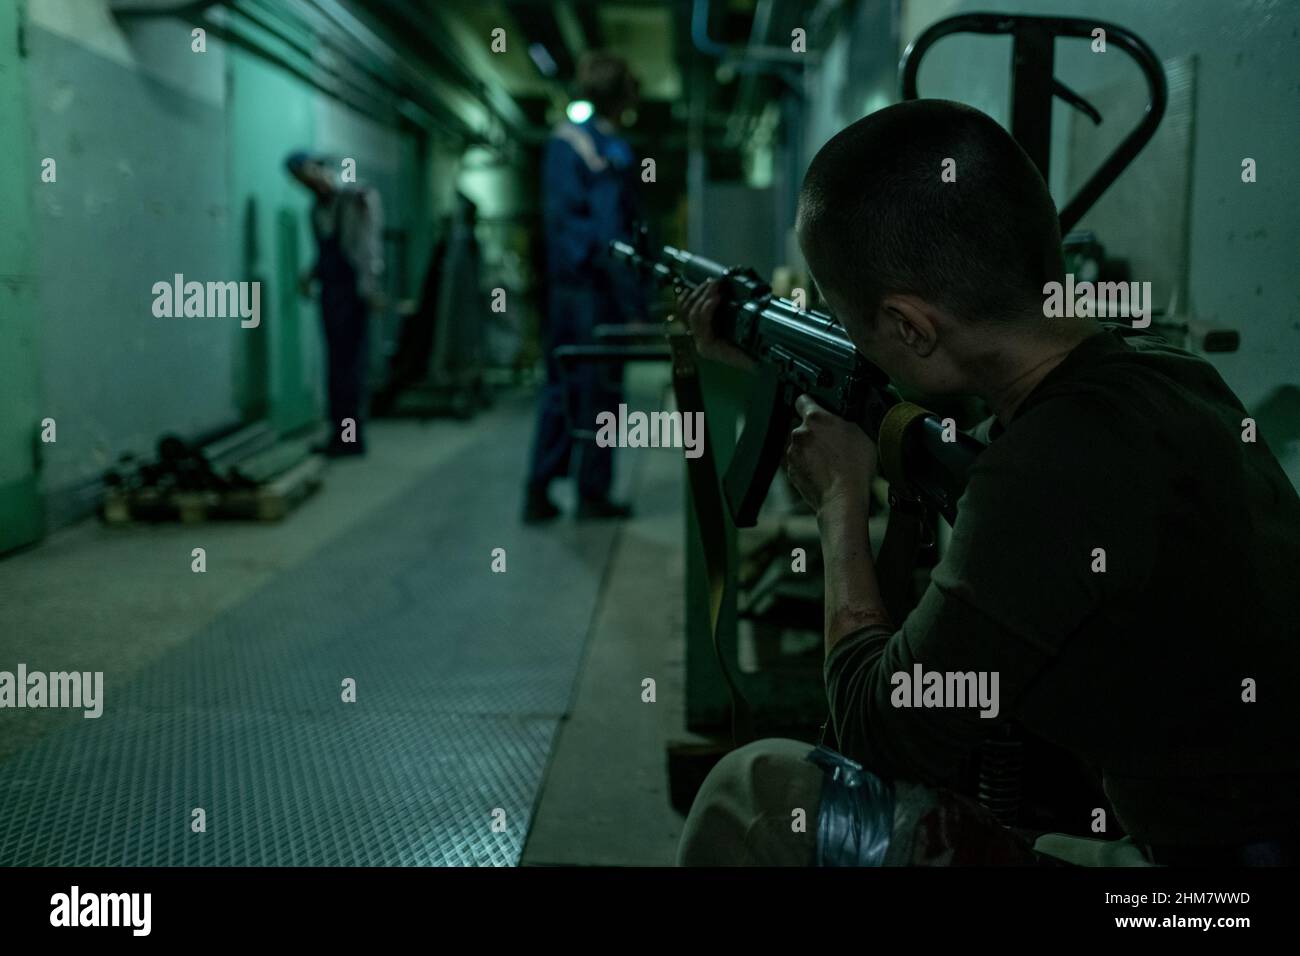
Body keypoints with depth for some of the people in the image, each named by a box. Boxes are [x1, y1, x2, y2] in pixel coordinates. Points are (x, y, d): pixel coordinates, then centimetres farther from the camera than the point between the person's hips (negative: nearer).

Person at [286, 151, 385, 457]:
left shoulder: (359, 199, -4)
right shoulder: (319, 209, 17)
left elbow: (370, 243, -13)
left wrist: (370, 285, -21)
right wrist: (311, 275, 7)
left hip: (352, 289, -7)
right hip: (330, 288, 7)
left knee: (349, 360, -9)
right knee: (335, 360, 6)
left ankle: (351, 435, -6)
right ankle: (340, 433, 10)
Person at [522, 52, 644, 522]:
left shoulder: (560, 139, 10)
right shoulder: (611, 154, -13)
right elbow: (612, 233, -17)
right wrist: (632, 303, -14)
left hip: (561, 283, 7)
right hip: (596, 287, -7)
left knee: (559, 387, 12)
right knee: (598, 390, 1)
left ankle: (538, 491, 12)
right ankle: (593, 495, 8)